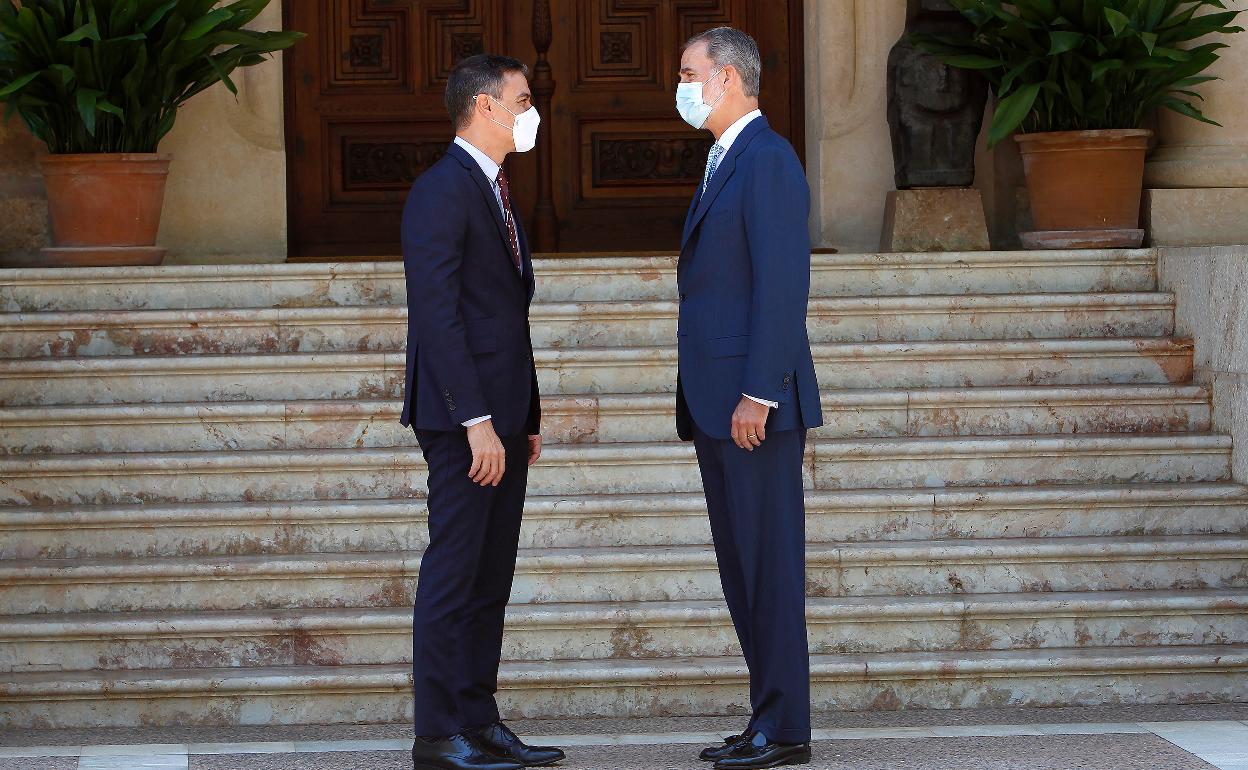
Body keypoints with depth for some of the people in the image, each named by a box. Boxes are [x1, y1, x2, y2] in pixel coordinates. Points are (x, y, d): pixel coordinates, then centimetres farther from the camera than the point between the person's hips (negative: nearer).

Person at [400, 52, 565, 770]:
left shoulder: (495, 192, 19)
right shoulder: (441, 192, -12)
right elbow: (437, 314, -19)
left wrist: (528, 417, 18)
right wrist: (477, 421, -23)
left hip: (502, 420, 10)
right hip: (465, 420, -10)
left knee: (491, 579, 11)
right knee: (453, 574, -7)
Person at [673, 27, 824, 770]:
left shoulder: (768, 159, -12)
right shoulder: (724, 163, 20)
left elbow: (783, 285, -19)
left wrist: (756, 395, -22)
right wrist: (702, 402, 17)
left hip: (755, 405, -10)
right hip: (717, 404, 10)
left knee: (769, 561, -6)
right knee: (740, 565, 10)